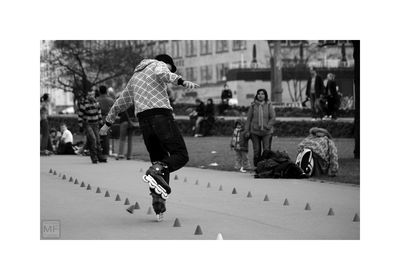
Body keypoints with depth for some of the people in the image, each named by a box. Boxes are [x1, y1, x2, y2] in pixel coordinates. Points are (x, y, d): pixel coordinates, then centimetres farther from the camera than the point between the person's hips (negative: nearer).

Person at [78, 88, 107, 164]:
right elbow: (80, 115, -7)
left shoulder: (96, 102, 6)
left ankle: (100, 157, 14)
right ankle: (94, 157, -15)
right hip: (87, 124, -5)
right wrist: (80, 126, -7)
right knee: (92, 139, -20)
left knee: (97, 141, 5)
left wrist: (101, 122, 17)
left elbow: (99, 113, 17)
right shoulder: (83, 104, -11)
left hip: (95, 124, 5)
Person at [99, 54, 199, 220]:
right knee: (180, 156, -3)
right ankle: (157, 171, -31)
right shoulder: (160, 65, 13)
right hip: (161, 114, -6)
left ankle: (158, 201, -4)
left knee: (159, 160, 12)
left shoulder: (135, 76, 31)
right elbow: (161, 74, -15)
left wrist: (108, 123, 48)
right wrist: (182, 82, -26)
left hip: (143, 119, 6)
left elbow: (120, 103, 38)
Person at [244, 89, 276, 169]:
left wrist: (267, 127, -12)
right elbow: (249, 119, 6)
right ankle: (256, 167, 11)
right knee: (256, 151, 3)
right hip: (255, 132, 1)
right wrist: (247, 131, 3)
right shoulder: (253, 106, 3)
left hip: (267, 132, -1)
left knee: (267, 150, -6)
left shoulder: (269, 105, 1)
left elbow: (273, 118, 0)